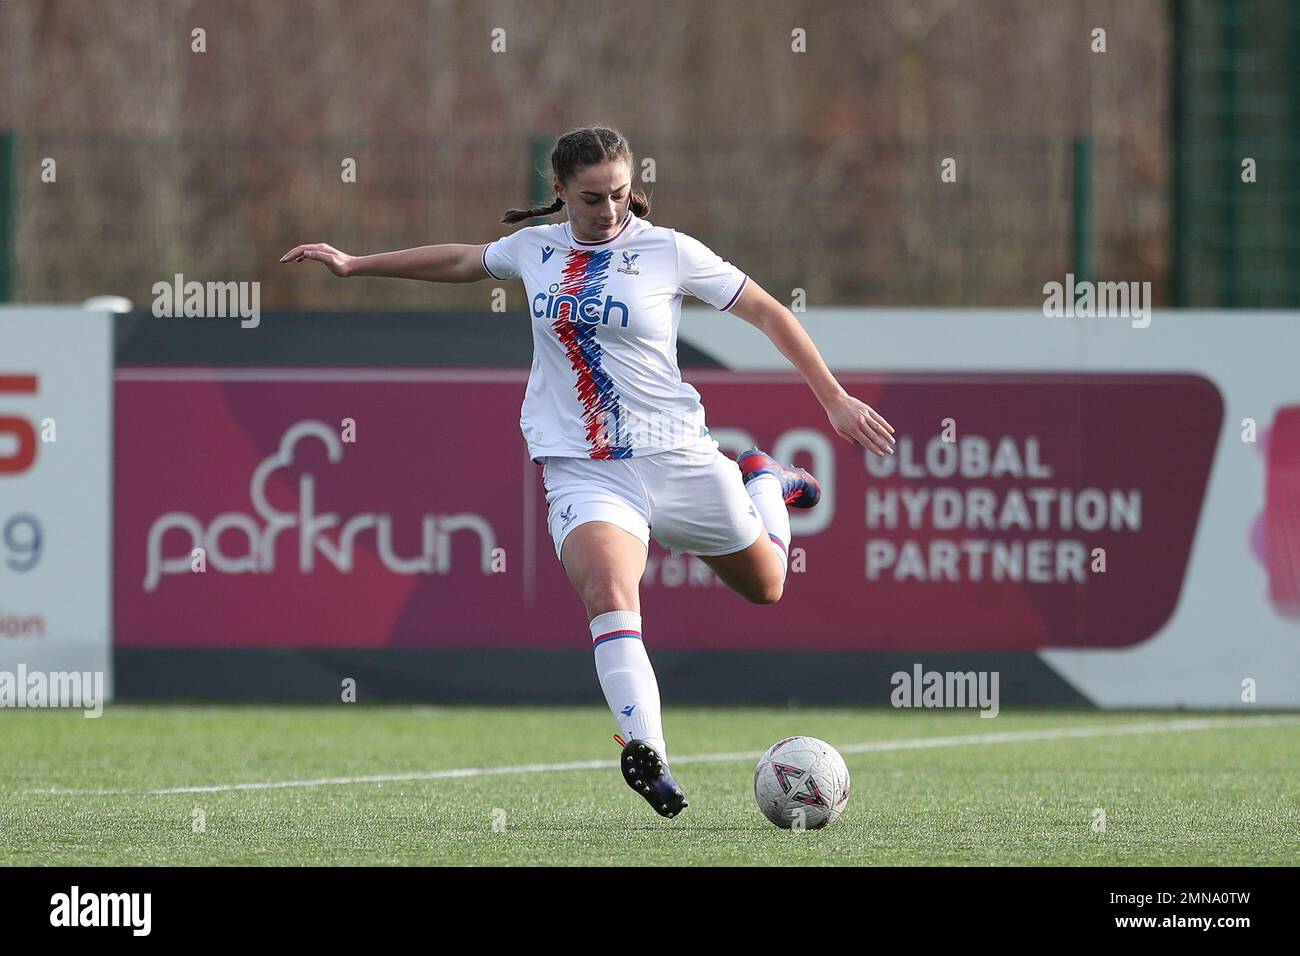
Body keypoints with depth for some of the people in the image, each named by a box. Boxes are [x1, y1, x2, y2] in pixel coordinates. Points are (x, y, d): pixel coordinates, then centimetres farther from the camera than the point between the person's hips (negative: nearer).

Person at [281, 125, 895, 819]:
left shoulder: (669, 251, -4)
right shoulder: (534, 249, 6)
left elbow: (767, 312, 2)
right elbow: (462, 262, 27)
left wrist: (834, 399, -2)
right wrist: (356, 264, 33)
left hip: (675, 456, 0)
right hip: (582, 471, 0)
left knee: (765, 585, 16)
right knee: (606, 590, -29)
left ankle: (765, 484, 49)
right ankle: (645, 753, -43)